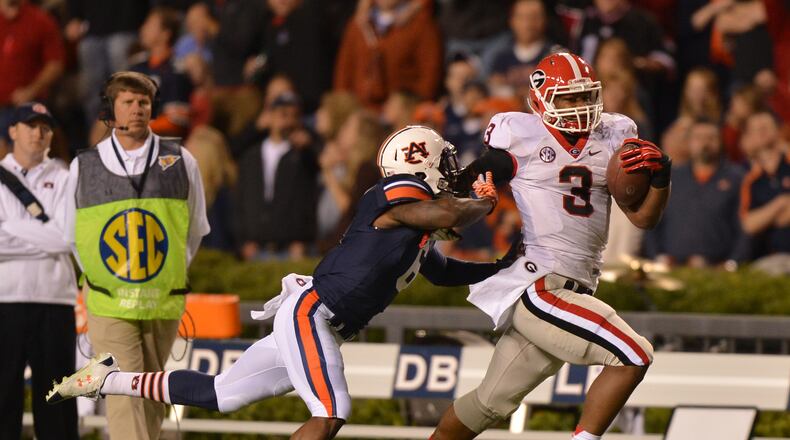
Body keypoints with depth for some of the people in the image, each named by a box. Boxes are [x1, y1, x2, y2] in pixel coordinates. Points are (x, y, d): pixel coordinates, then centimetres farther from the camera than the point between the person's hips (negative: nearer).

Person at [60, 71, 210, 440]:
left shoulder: (180, 163, 3)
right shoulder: (83, 168, 3)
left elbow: (195, 230, 16)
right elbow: (73, 236, 15)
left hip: (164, 304, 2)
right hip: (109, 306, -1)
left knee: (151, 398, 6)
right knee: (123, 396, -13)